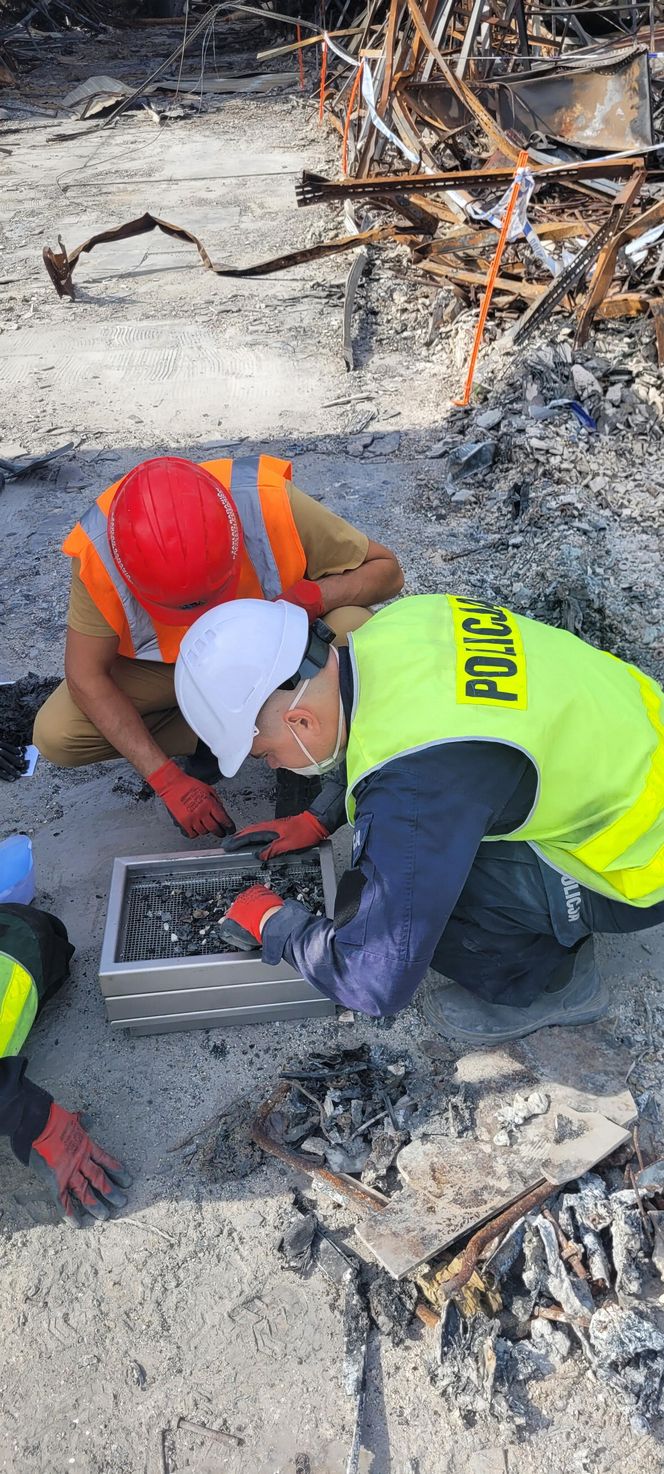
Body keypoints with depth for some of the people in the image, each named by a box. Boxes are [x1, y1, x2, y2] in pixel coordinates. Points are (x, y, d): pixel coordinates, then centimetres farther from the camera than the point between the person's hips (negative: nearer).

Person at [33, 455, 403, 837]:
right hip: (166, 662, 2)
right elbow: (86, 677, -22)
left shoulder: (269, 503, -33)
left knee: (353, 631, -33)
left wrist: (314, 595, -42)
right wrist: (167, 779, -27)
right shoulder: (99, 551, -31)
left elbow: (387, 570, -21)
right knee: (55, 736, -18)